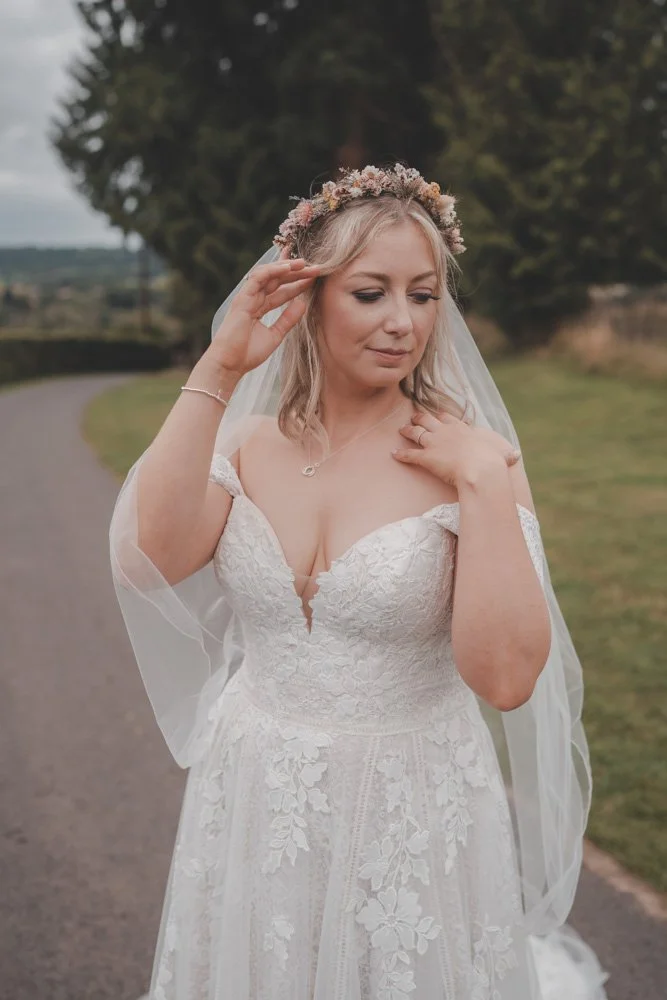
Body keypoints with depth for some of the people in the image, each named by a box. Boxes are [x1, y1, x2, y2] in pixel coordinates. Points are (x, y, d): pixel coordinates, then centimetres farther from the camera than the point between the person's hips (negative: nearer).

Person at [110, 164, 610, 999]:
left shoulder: (476, 458, -12)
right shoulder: (247, 443, -3)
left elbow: (505, 678, -21)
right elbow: (145, 555, -22)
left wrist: (484, 485, -24)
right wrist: (217, 371, -21)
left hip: (416, 821, -2)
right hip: (254, 811, 3)